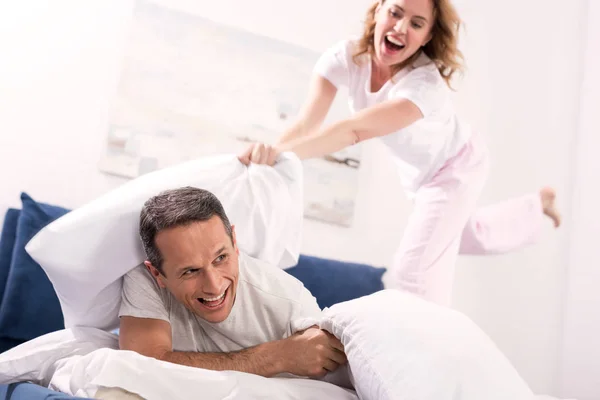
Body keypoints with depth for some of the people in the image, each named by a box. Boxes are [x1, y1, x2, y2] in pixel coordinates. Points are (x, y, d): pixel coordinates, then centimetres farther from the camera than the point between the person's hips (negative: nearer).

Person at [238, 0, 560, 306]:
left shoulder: (426, 84, -43)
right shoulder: (345, 57, -29)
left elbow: (355, 131, -56)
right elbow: (306, 125, -38)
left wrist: (280, 153, -69)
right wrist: (265, 156, -55)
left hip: (455, 167, -6)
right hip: (417, 171, 6)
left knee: (413, 278, -15)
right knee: (465, 235, 31)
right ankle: (537, 204, 55)